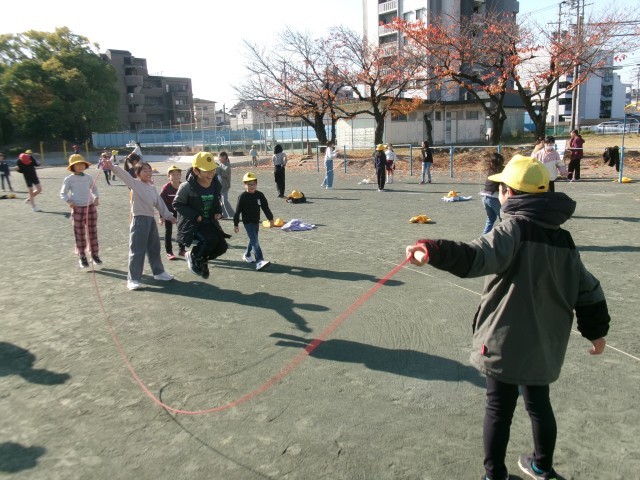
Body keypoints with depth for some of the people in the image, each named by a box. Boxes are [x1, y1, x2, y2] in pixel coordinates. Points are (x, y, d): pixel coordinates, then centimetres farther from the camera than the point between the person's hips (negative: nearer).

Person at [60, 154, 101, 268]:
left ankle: (95, 254, 20)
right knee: (80, 234, 2)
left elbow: (94, 188, 20)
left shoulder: (88, 178, 6)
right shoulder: (69, 179, -3)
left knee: (92, 232, 8)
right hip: (78, 209, -3)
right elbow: (63, 193, 3)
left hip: (91, 207, 3)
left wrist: (96, 198, 3)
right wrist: (69, 201, -15)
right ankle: (82, 257, 12)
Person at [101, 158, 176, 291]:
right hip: (139, 220, -6)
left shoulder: (153, 188, 12)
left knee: (154, 248, 18)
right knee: (137, 251, -4)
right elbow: (124, 175, -24)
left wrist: (168, 216, 19)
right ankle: (133, 279, 3)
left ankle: (158, 272, 33)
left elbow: (160, 203, 18)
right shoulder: (135, 183, -6)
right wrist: (112, 167, -41)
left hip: (151, 220, 7)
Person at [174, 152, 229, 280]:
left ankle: (203, 260, 26)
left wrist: (218, 212, -1)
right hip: (191, 224, -6)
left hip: (209, 222, 6)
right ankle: (193, 257, 4)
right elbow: (177, 204, -11)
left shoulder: (216, 184, -2)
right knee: (210, 240, -27)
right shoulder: (187, 186, -19)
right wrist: (195, 216, -19)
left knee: (222, 246, -4)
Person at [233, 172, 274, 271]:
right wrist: (235, 224, -5)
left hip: (256, 222, 6)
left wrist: (270, 218, 8)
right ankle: (259, 261, -23)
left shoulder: (260, 195, 1)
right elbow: (238, 211, -7)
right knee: (254, 241, -15)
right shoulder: (242, 197, -11)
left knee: (253, 240, 18)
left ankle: (247, 255, 41)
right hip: (247, 222, -6)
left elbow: (265, 207, 8)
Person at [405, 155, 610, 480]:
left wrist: (432, 251, -51)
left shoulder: (514, 228, -16)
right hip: (545, 344, 6)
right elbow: (587, 288, 11)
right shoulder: (562, 237, 5)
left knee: (499, 407, 10)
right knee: (539, 403, 24)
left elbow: (479, 256, -37)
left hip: (505, 341, -6)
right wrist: (597, 330, 23)